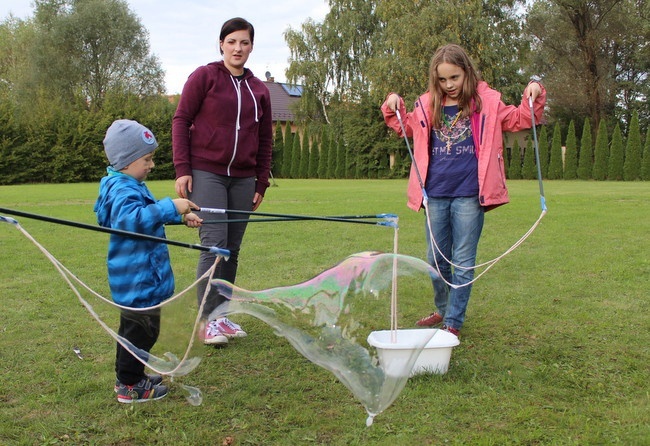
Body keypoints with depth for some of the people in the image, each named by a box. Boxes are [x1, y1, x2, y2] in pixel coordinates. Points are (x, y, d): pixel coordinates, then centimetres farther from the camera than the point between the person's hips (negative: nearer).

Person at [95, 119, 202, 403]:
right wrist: (171, 207, -43)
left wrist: (182, 217, 16)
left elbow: (150, 213, 27)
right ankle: (130, 386, 10)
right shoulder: (123, 190, -22)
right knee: (142, 330, -1)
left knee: (132, 327, 21)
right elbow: (131, 218, -42)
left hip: (134, 280, 11)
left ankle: (127, 376, 34)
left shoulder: (129, 186, 12)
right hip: (138, 280, -11)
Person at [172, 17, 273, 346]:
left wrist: (262, 182, 13)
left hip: (242, 179, 5)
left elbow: (265, 139, 17)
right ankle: (209, 319, -3)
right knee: (214, 244, -11)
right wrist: (182, 169, -10)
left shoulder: (258, 90, 12)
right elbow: (180, 121, -2)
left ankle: (222, 315, 16)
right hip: (205, 174, -4)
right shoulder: (204, 77, 0)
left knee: (232, 249, 6)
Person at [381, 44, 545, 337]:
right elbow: (407, 127, 24)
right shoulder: (428, 105, 7)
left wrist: (533, 97, -7)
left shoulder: (486, 102, 1)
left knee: (463, 262, 2)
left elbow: (519, 120, 9)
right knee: (436, 259, 14)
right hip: (435, 195, 4)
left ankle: (454, 323, 11)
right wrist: (394, 108, 7)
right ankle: (443, 310, 34)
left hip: (468, 195, -3)